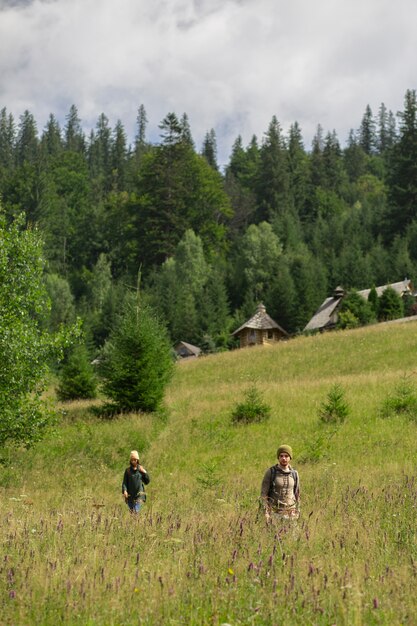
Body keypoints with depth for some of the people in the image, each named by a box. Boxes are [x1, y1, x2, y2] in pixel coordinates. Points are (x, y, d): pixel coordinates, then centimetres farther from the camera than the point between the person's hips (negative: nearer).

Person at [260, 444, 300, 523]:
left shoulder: (294, 474, 6)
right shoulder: (270, 472, -5)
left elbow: (296, 493, 12)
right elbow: (263, 493, -6)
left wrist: (297, 512, 9)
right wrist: (265, 512, -14)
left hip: (290, 513, 3)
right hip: (274, 512, -3)